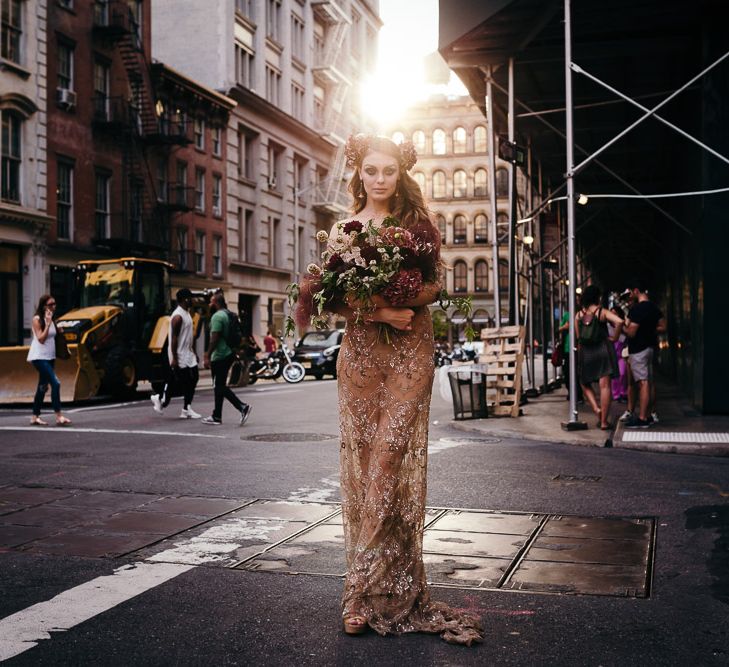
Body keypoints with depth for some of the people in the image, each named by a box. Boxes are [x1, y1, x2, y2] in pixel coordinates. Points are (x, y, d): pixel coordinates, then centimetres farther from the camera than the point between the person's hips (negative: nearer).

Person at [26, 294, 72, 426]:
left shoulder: (51, 319, 12)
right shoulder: (37, 319, -9)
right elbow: (41, 339, -17)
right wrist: (48, 323, -20)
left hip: (49, 357, 8)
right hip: (39, 357, -8)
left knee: (43, 387, 10)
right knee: (55, 383, -18)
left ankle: (35, 417, 17)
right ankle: (59, 416, -20)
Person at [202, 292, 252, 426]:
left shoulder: (217, 316, -15)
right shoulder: (228, 315, 15)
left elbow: (214, 339, -21)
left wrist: (207, 356, -17)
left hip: (220, 356, -10)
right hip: (228, 354, 10)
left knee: (220, 387, -7)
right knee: (219, 386, 13)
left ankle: (242, 407, -13)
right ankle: (216, 416, 17)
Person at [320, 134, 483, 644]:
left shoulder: (417, 224, 7)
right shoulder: (342, 230, 10)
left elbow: (434, 285, 3)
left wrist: (403, 302, -17)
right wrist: (379, 312, -16)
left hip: (409, 352, -2)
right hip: (360, 352, 2)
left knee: (392, 460, -9)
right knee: (363, 462, -1)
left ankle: (367, 591, -5)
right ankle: (383, 588, 8)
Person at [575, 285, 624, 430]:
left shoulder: (579, 315, 5)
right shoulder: (602, 312, -5)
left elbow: (577, 337, 7)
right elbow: (619, 321, -21)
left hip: (585, 352, 3)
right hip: (603, 350, -3)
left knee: (585, 384, 20)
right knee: (605, 386, -1)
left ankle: (596, 409, 0)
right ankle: (604, 421, -2)